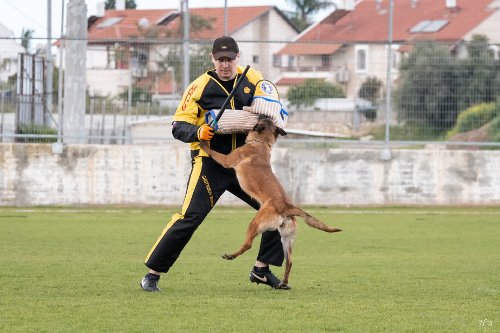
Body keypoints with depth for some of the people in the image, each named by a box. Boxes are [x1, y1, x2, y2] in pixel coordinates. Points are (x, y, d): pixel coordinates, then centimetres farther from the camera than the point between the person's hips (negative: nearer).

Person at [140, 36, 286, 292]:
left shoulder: (253, 79, 2)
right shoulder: (200, 86, -9)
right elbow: (178, 126, -10)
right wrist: (198, 132, -32)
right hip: (210, 163, -5)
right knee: (190, 218, -15)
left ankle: (261, 270, 15)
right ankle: (152, 275, -8)